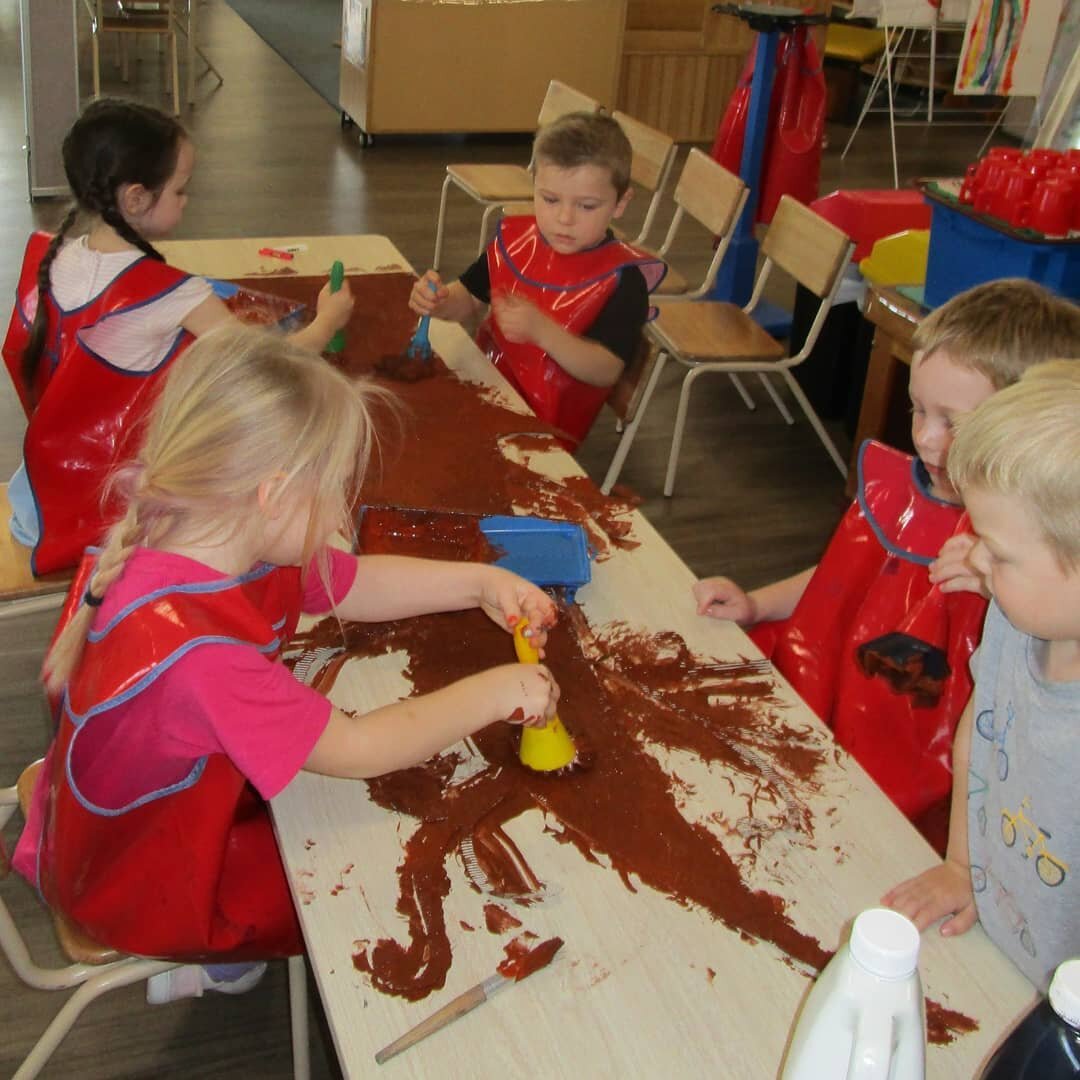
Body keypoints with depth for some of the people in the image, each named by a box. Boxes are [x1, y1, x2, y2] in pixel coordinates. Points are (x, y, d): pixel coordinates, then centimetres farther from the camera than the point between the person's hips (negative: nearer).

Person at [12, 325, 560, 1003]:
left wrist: (481, 582, -6)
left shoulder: (224, 544, -15)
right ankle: (216, 963, 17)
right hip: (151, 890, -8)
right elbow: (356, 750, -33)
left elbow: (356, 586, 2)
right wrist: (492, 694, -22)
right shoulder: (191, 649, -42)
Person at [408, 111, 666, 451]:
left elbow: (606, 371, -22)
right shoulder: (515, 239, 2)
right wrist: (439, 301, -10)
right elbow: (469, 302, 14)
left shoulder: (622, 278, -14)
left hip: (546, 427, -7)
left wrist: (541, 330, -36)